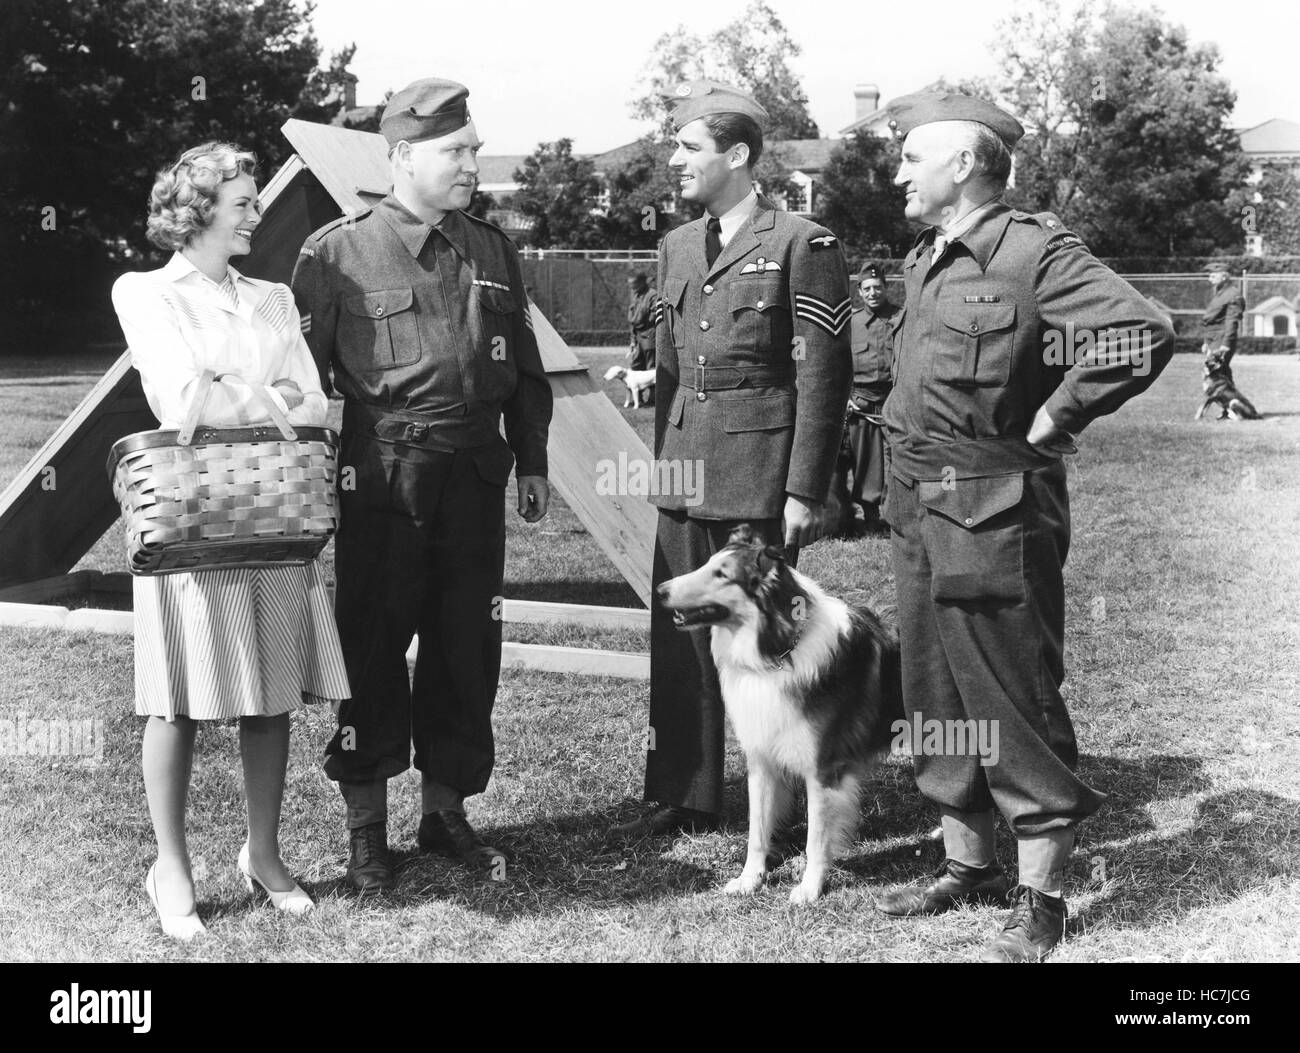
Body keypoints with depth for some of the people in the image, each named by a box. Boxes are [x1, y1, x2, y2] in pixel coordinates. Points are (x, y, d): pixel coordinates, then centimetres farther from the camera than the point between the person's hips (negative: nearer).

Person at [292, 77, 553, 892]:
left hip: (476, 474, 5)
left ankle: (446, 809, 24)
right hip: (383, 479, -4)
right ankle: (366, 827, 15)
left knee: (468, 643, 9)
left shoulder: (492, 251, 11)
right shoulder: (337, 253, -4)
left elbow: (524, 368, 16)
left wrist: (532, 461, 13)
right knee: (374, 644, 2)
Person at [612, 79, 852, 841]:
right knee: (679, 633, 9)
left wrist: (804, 491, -13)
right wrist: (663, 463, 16)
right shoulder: (679, 246, 14)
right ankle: (683, 798, 21)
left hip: (761, 474, -7)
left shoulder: (803, 246, -8)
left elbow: (823, 377, -10)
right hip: (686, 472, 7)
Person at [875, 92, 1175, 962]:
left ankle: (1040, 900, 9)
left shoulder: (1037, 251, -13)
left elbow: (1143, 334, -23)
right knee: (936, 696, 14)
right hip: (921, 507, 9)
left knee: (1015, 702, -2)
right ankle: (969, 865, 28)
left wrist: (1050, 420, -16)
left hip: (995, 511, -9)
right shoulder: (925, 260, 14)